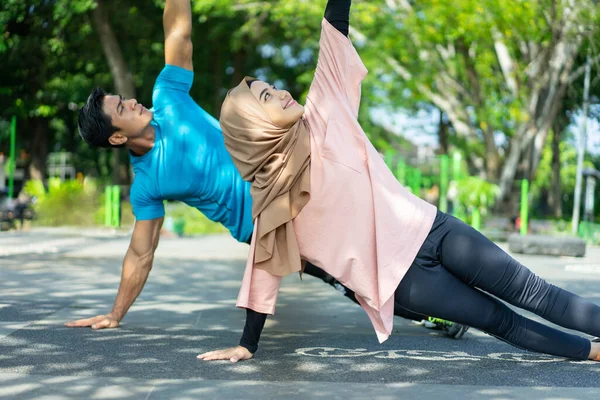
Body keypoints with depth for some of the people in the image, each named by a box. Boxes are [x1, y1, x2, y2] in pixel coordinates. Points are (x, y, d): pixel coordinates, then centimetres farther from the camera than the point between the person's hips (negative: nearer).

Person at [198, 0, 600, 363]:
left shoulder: (323, 116, 4)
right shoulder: (272, 198, -5)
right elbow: (264, 272, 0)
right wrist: (246, 347, 2)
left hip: (427, 229, 4)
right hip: (400, 279, -4)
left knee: (531, 292, 3)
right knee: (500, 320, -1)